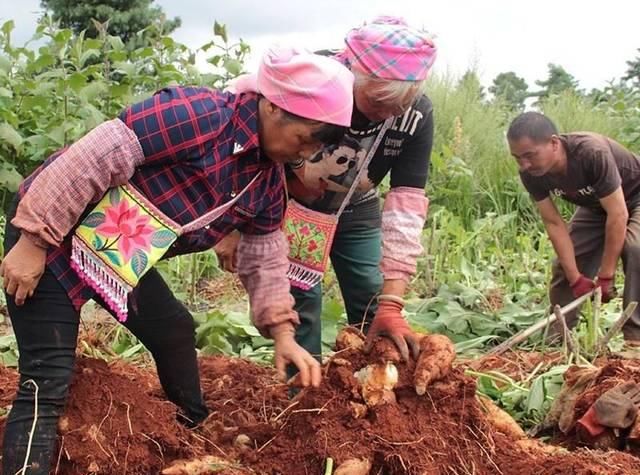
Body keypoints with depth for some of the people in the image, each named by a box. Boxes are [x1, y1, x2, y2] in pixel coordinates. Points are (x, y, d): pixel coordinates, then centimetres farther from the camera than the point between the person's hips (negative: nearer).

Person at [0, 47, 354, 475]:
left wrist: (283, 335, 2)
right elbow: (92, 158, -31)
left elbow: (265, 260, 10)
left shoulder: (268, 179, 0)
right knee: (48, 383, -15)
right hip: (52, 234, -9)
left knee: (175, 332, 19)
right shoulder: (201, 116, -30)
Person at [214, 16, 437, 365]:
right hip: (292, 206, -2)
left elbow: (407, 205, -29)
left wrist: (391, 303, -33)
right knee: (301, 298, -10)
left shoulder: (417, 114, -28)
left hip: (356, 212, 3)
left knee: (373, 305, 0)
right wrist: (232, 228, -17)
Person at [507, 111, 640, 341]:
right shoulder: (531, 174, -22)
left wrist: (605, 277, -30)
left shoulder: (592, 153, -40)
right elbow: (554, 223, -18)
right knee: (565, 264, -1)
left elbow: (618, 215, -35)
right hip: (595, 206, 6)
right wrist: (577, 279, -22)